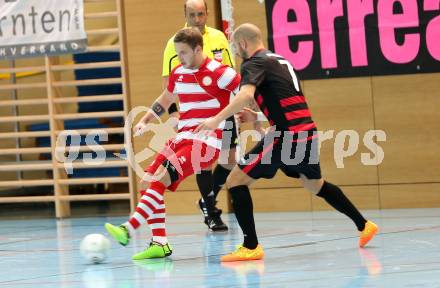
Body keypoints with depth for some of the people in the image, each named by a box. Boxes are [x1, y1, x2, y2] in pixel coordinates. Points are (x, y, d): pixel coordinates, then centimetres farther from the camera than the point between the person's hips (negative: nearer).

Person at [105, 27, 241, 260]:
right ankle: (160, 243, -1)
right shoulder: (178, 73, 12)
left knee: (160, 179, -22)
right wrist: (145, 120, 20)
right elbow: (165, 99, 29)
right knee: (149, 180, -3)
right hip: (182, 137, 8)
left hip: (206, 142, -8)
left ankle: (128, 230, -26)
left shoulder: (218, 73, -10)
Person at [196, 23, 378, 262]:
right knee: (314, 184, 32)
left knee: (236, 180, -3)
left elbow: (245, 95, -25)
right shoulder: (280, 60, 22)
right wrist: (256, 116, 31)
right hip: (308, 132, 9)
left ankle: (251, 246, -10)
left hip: (286, 136, -9)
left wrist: (216, 119, -26)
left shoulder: (254, 64, -5)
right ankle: (364, 226, 37)